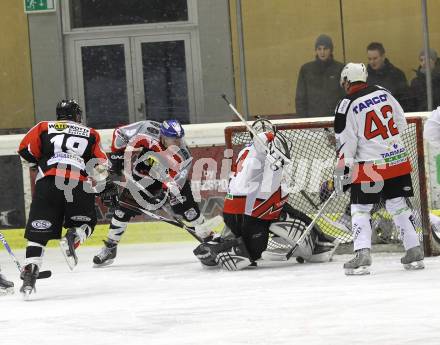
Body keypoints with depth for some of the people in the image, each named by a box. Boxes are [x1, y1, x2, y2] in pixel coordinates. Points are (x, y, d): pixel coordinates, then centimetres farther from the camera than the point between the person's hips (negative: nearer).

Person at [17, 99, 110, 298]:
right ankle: (73, 238, -11)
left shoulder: (44, 128, 20)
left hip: (48, 183, 0)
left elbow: (26, 150, 13)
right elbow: (101, 166, 20)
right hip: (80, 185, 0)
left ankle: (29, 274, -14)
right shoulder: (90, 134, 22)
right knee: (86, 222, 22)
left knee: (38, 232, 2)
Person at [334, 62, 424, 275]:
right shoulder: (383, 93, 7)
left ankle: (362, 255, -11)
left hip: (370, 165, -5)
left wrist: (342, 173, -4)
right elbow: (401, 124, 14)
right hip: (398, 160, 5)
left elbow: (345, 143, -11)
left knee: (360, 208, 3)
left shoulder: (347, 106, -10)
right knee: (398, 205, 15)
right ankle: (414, 252, 13)